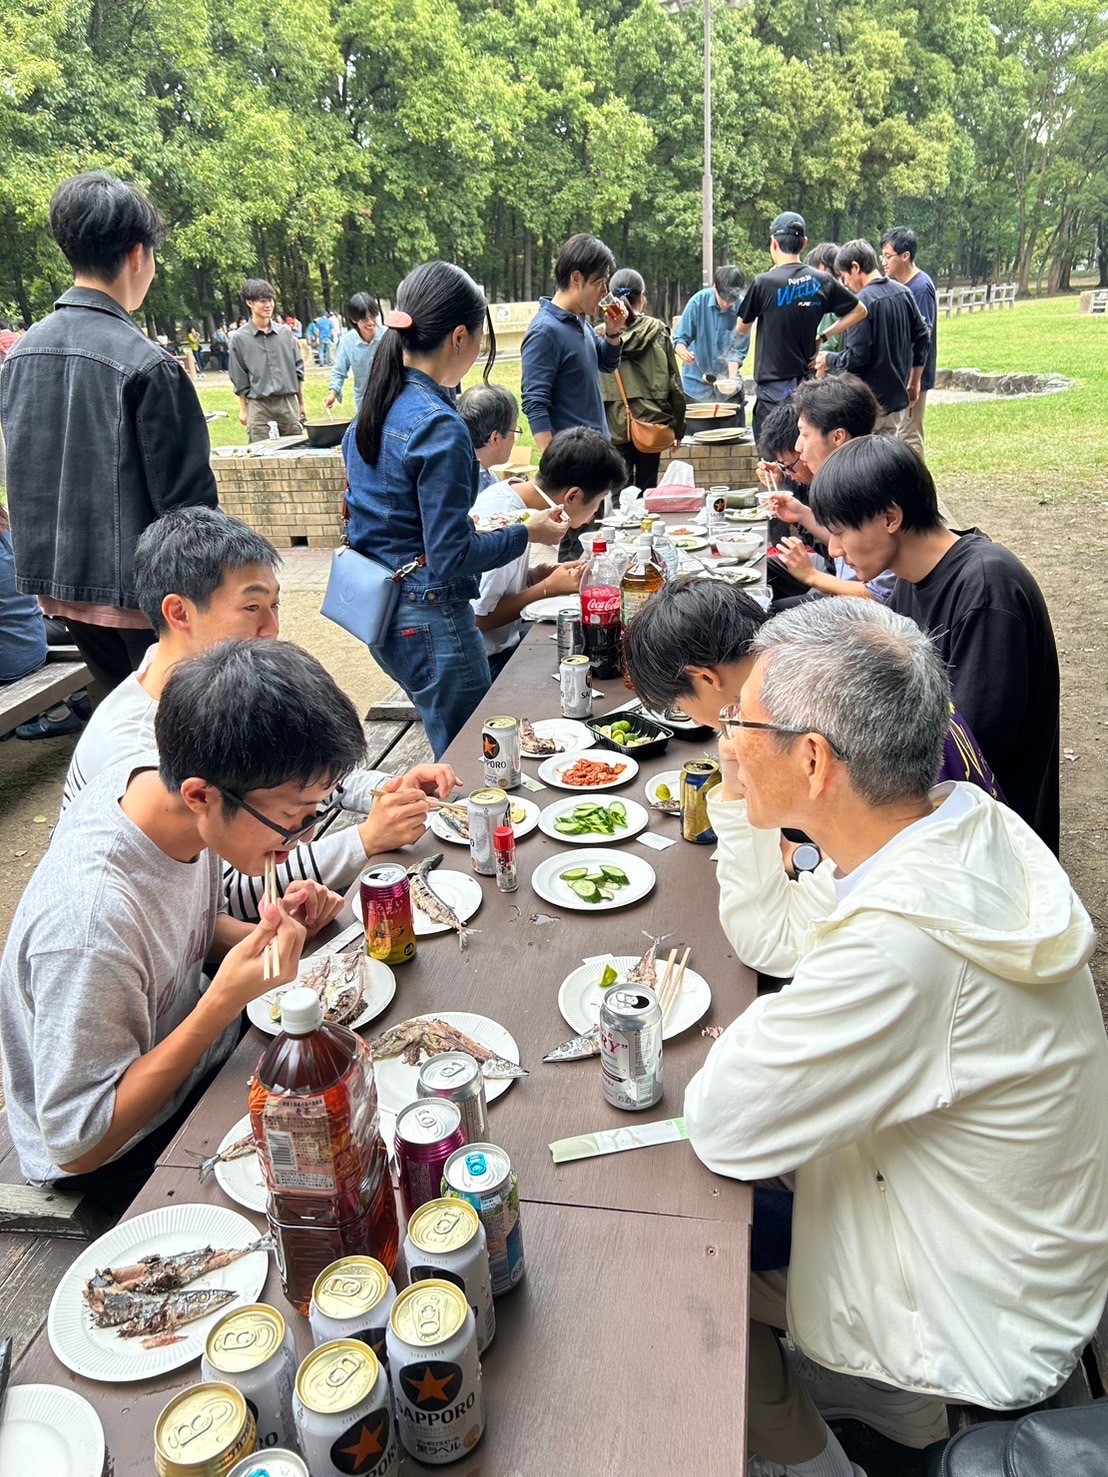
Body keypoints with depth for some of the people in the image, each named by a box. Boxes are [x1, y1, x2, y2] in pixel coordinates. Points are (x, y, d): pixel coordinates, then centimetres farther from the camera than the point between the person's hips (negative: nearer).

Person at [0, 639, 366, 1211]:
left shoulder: (162, 779, -16)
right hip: (128, 1154, -6)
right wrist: (224, 1002, -36)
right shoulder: (92, 922, -39)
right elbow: (76, 1143, -27)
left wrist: (265, 935, -16)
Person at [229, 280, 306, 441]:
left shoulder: (285, 332, 7)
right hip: (258, 405, -2)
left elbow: (298, 369, 13)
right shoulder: (239, 338, 0)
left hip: (288, 403, 2)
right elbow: (239, 379, 4)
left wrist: (301, 403, 12)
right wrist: (243, 409, 2)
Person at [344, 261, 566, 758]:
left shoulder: (373, 407, 6)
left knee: (450, 752, 23)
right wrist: (525, 534, -8)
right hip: (430, 619, -9)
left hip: (380, 611, 9)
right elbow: (449, 559, -21)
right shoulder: (440, 427, -21)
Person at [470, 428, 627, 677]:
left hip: (506, 639, 9)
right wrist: (547, 588, -17)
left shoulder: (507, 493, 0)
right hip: (488, 663, -8)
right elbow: (477, 618, -21)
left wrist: (533, 576, -5)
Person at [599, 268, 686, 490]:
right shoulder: (658, 332, -1)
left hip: (614, 425, -1)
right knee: (647, 487, 10)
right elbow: (674, 383, 0)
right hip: (651, 423, 1)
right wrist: (677, 427, 9)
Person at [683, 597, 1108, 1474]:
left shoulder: (901, 945, -41)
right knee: (738, 1203, 17)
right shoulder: (965, 821, -13)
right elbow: (772, 937, 1)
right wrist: (737, 803, -10)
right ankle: (888, 1397, 37)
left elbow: (722, 1131, -28)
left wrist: (748, 1039, -10)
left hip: (977, 1321, -7)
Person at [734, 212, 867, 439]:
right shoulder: (821, 281, 3)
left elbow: (741, 328, 4)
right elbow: (859, 311, 13)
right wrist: (822, 336, 11)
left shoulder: (764, 282, -11)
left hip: (774, 388, -5)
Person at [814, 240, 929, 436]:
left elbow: (857, 356, -21)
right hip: (898, 398, 8)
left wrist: (829, 359, -2)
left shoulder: (862, 302, -18)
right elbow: (922, 337, 12)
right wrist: (914, 383, 21)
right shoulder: (903, 293, 6)